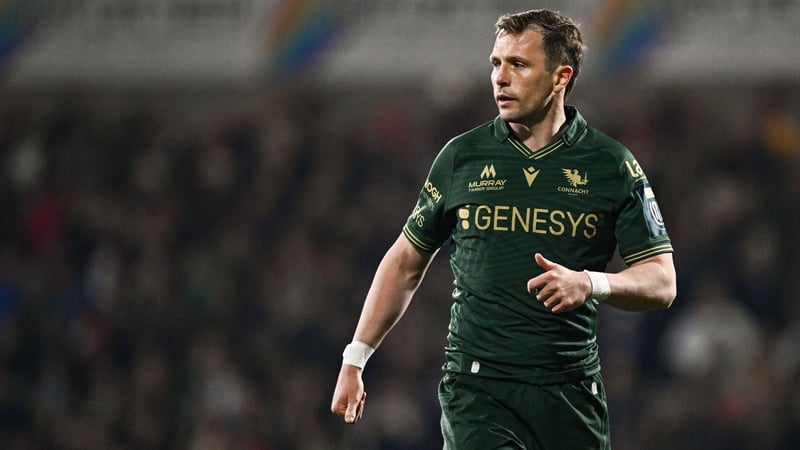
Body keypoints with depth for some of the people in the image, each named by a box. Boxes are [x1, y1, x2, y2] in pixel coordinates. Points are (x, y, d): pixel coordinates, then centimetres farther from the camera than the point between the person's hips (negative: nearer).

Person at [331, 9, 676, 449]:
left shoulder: (611, 165, 2)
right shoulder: (461, 157, 6)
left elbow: (662, 283, 0)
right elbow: (406, 262, 15)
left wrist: (591, 284, -20)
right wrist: (355, 359, 12)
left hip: (571, 392, 1)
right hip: (477, 386, -1)